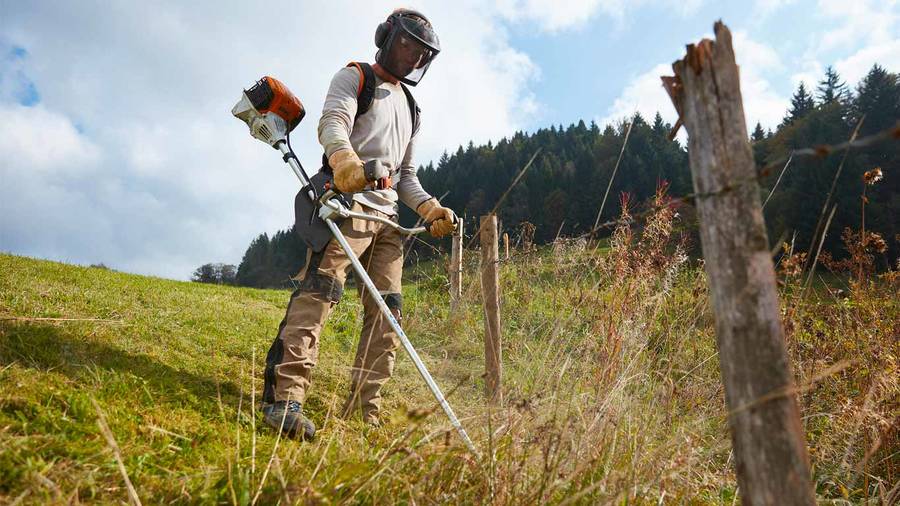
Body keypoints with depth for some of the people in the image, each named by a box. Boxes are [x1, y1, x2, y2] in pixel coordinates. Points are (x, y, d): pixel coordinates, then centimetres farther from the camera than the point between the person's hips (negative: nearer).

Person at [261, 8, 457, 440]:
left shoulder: (409, 107, 30)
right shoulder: (354, 78, 10)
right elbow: (332, 124, -12)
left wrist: (431, 209, 10)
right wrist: (346, 161, -35)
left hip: (387, 217, 8)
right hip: (348, 202, -7)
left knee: (388, 312, 1)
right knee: (319, 290, -23)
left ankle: (365, 409, 5)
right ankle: (284, 396, -27)